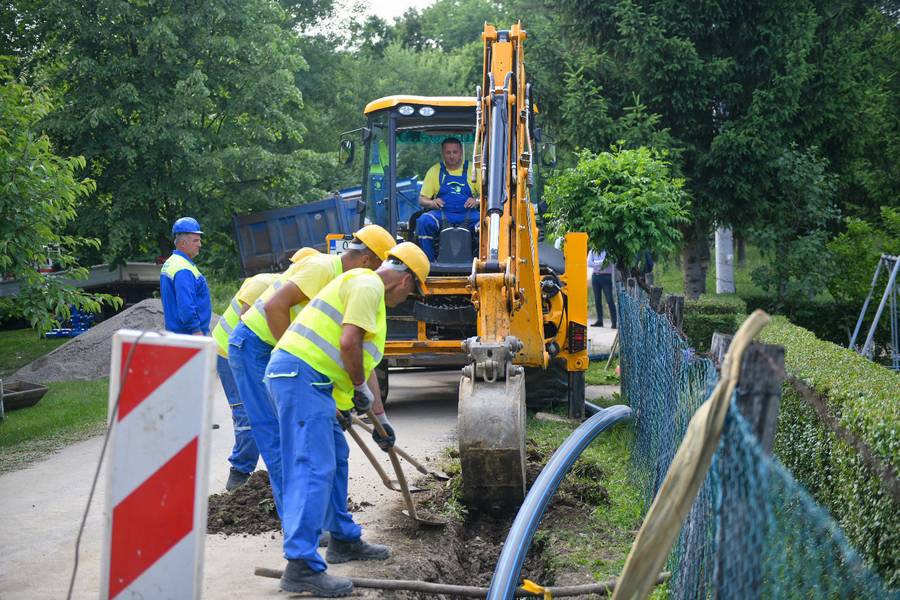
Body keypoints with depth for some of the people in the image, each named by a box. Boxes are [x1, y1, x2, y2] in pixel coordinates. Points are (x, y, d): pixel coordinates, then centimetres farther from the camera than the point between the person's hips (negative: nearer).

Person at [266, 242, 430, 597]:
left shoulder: (371, 295, 27)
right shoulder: (369, 285, -6)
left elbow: (366, 364, 33)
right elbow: (348, 343, -19)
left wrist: (380, 419, 37)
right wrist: (361, 389, -4)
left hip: (307, 381, 11)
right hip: (301, 374, -11)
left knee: (335, 457, 22)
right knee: (314, 468, -15)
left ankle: (344, 540, 34)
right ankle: (301, 567, -18)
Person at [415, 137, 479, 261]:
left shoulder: (472, 169, 12)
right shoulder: (435, 171, 14)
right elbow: (422, 200, 15)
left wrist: (477, 201, -11)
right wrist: (432, 203, -8)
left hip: (467, 214, -1)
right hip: (442, 214, 1)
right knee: (423, 221, -31)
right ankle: (429, 262, -22)